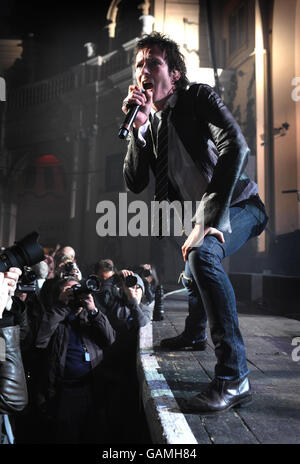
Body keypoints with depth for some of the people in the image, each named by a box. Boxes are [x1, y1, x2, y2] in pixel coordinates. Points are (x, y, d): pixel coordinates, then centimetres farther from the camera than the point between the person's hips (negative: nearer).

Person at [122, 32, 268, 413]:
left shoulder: (199, 98, -14)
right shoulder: (147, 121, 4)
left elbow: (234, 146, -32)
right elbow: (134, 184, -3)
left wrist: (209, 222, -37)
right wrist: (139, 128, -16)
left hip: (239, 204, -8)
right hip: (202, 212, 8)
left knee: (202, 254, -35)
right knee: (191, 258, 25)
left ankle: (233, 378, -30)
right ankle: (194, 334, 54)